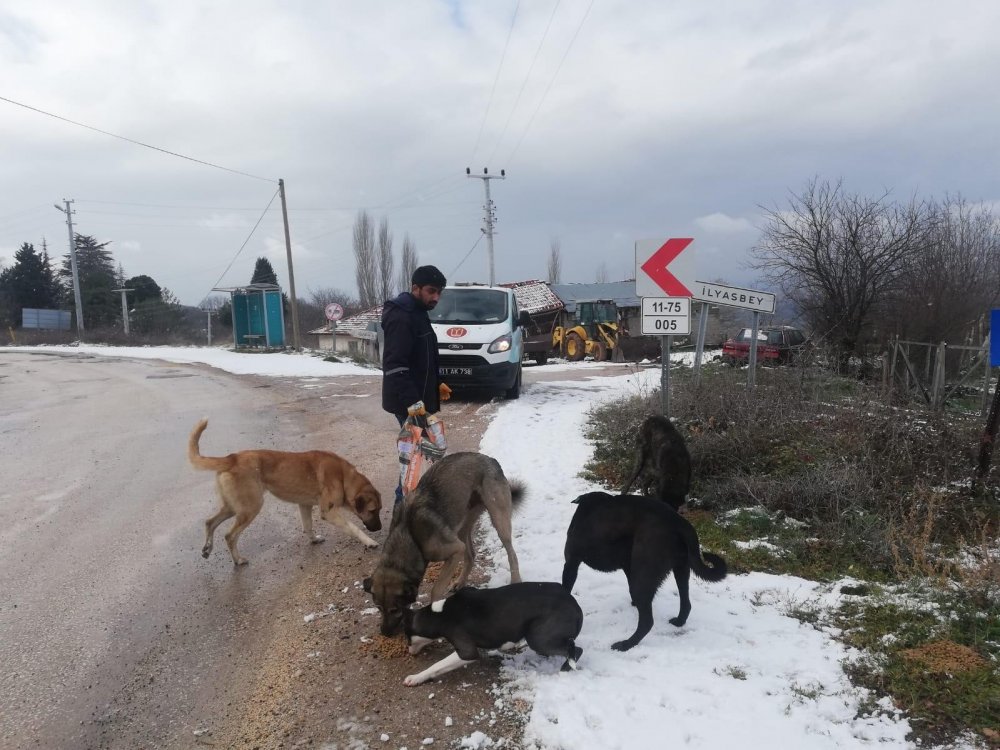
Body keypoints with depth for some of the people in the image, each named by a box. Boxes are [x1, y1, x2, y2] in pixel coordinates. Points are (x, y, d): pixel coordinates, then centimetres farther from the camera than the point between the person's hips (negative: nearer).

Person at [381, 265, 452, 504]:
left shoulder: (417, 314, 14)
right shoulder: (401, 317, -19)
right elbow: (395, 366, -26)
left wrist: (436, 384, 20)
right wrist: (412, 401, -31)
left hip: (418, 397, 10)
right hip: (408, 402, -10)